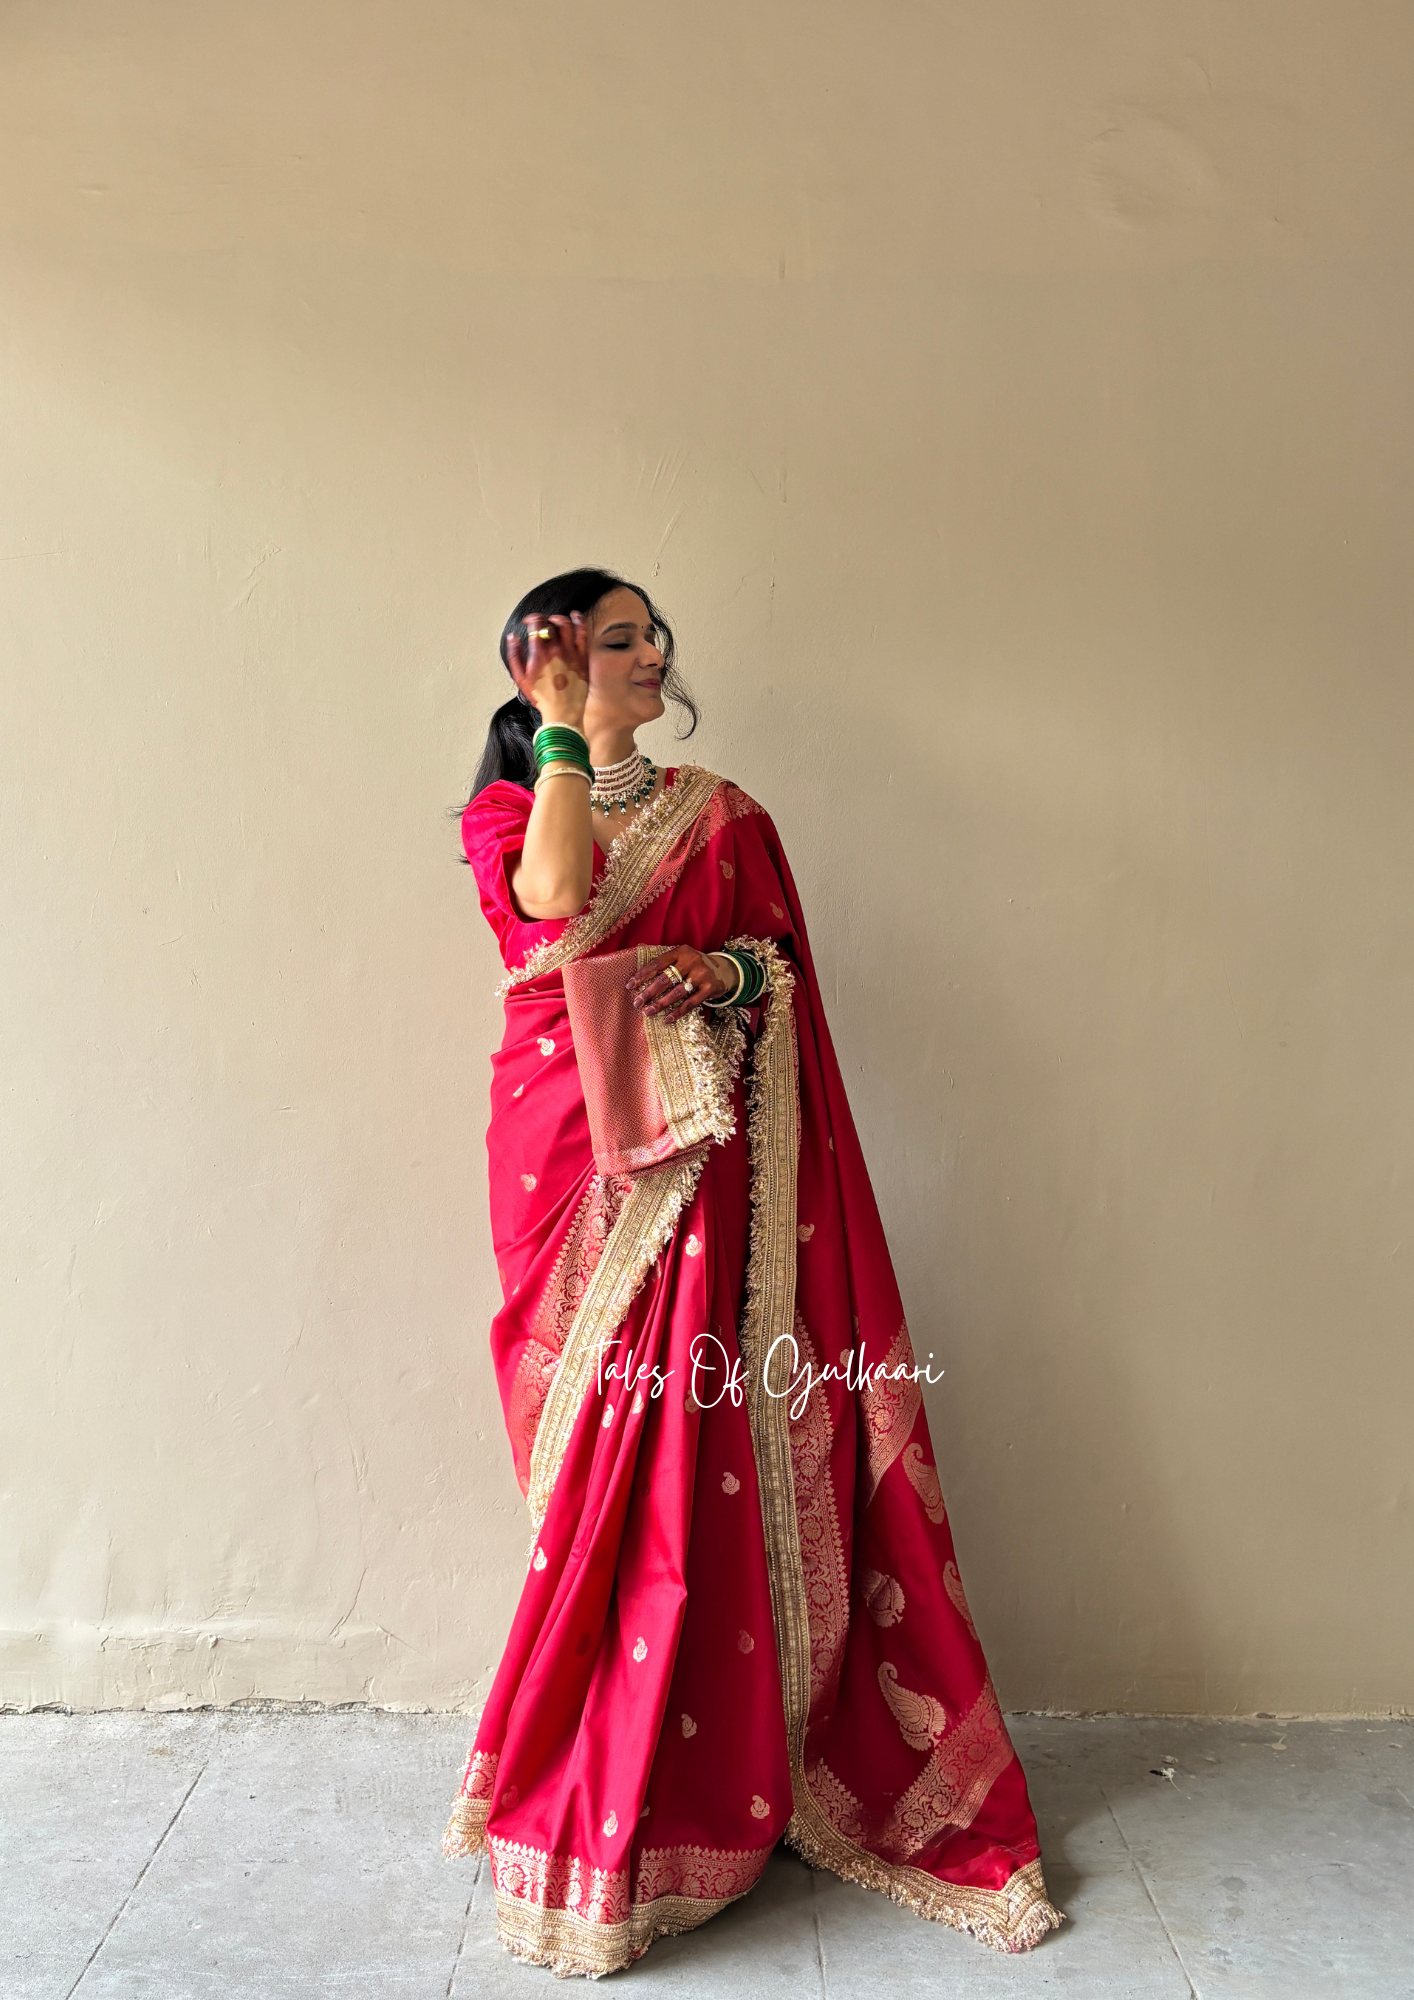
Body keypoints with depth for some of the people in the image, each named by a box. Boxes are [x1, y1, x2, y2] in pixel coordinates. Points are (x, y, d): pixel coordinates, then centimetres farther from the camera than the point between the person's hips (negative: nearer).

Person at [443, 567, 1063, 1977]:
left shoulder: (721, 816, 16)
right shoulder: (504, 809, 9)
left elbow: (780, 957, 10)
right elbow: (557, 899, -13)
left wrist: (732, 970, -12)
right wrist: (561, 734, -6)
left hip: (704, 1162, 2)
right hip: (570, 1158, -1)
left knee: (702, 1457, -3)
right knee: (602, 1466, -2)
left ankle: (716, 1770, 14)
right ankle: (592, 1809, 14)